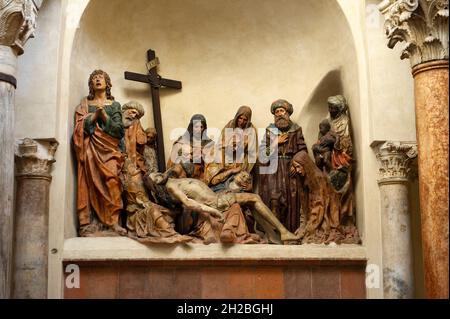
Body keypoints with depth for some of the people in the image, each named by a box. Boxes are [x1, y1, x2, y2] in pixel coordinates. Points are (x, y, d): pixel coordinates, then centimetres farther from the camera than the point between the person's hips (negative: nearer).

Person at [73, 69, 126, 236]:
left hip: (109, 148, -1)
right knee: (90, 183, -13)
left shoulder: (114, 105, 17)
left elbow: (118, 129, 5)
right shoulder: (85, 103, 19)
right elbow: (80, 126, 4)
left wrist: (104, 115, -7)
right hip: (91, 149, 1)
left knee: (112, 180, -21)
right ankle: (89, 223, -17)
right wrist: (95, 114, -6)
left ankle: (113, 221, -24)